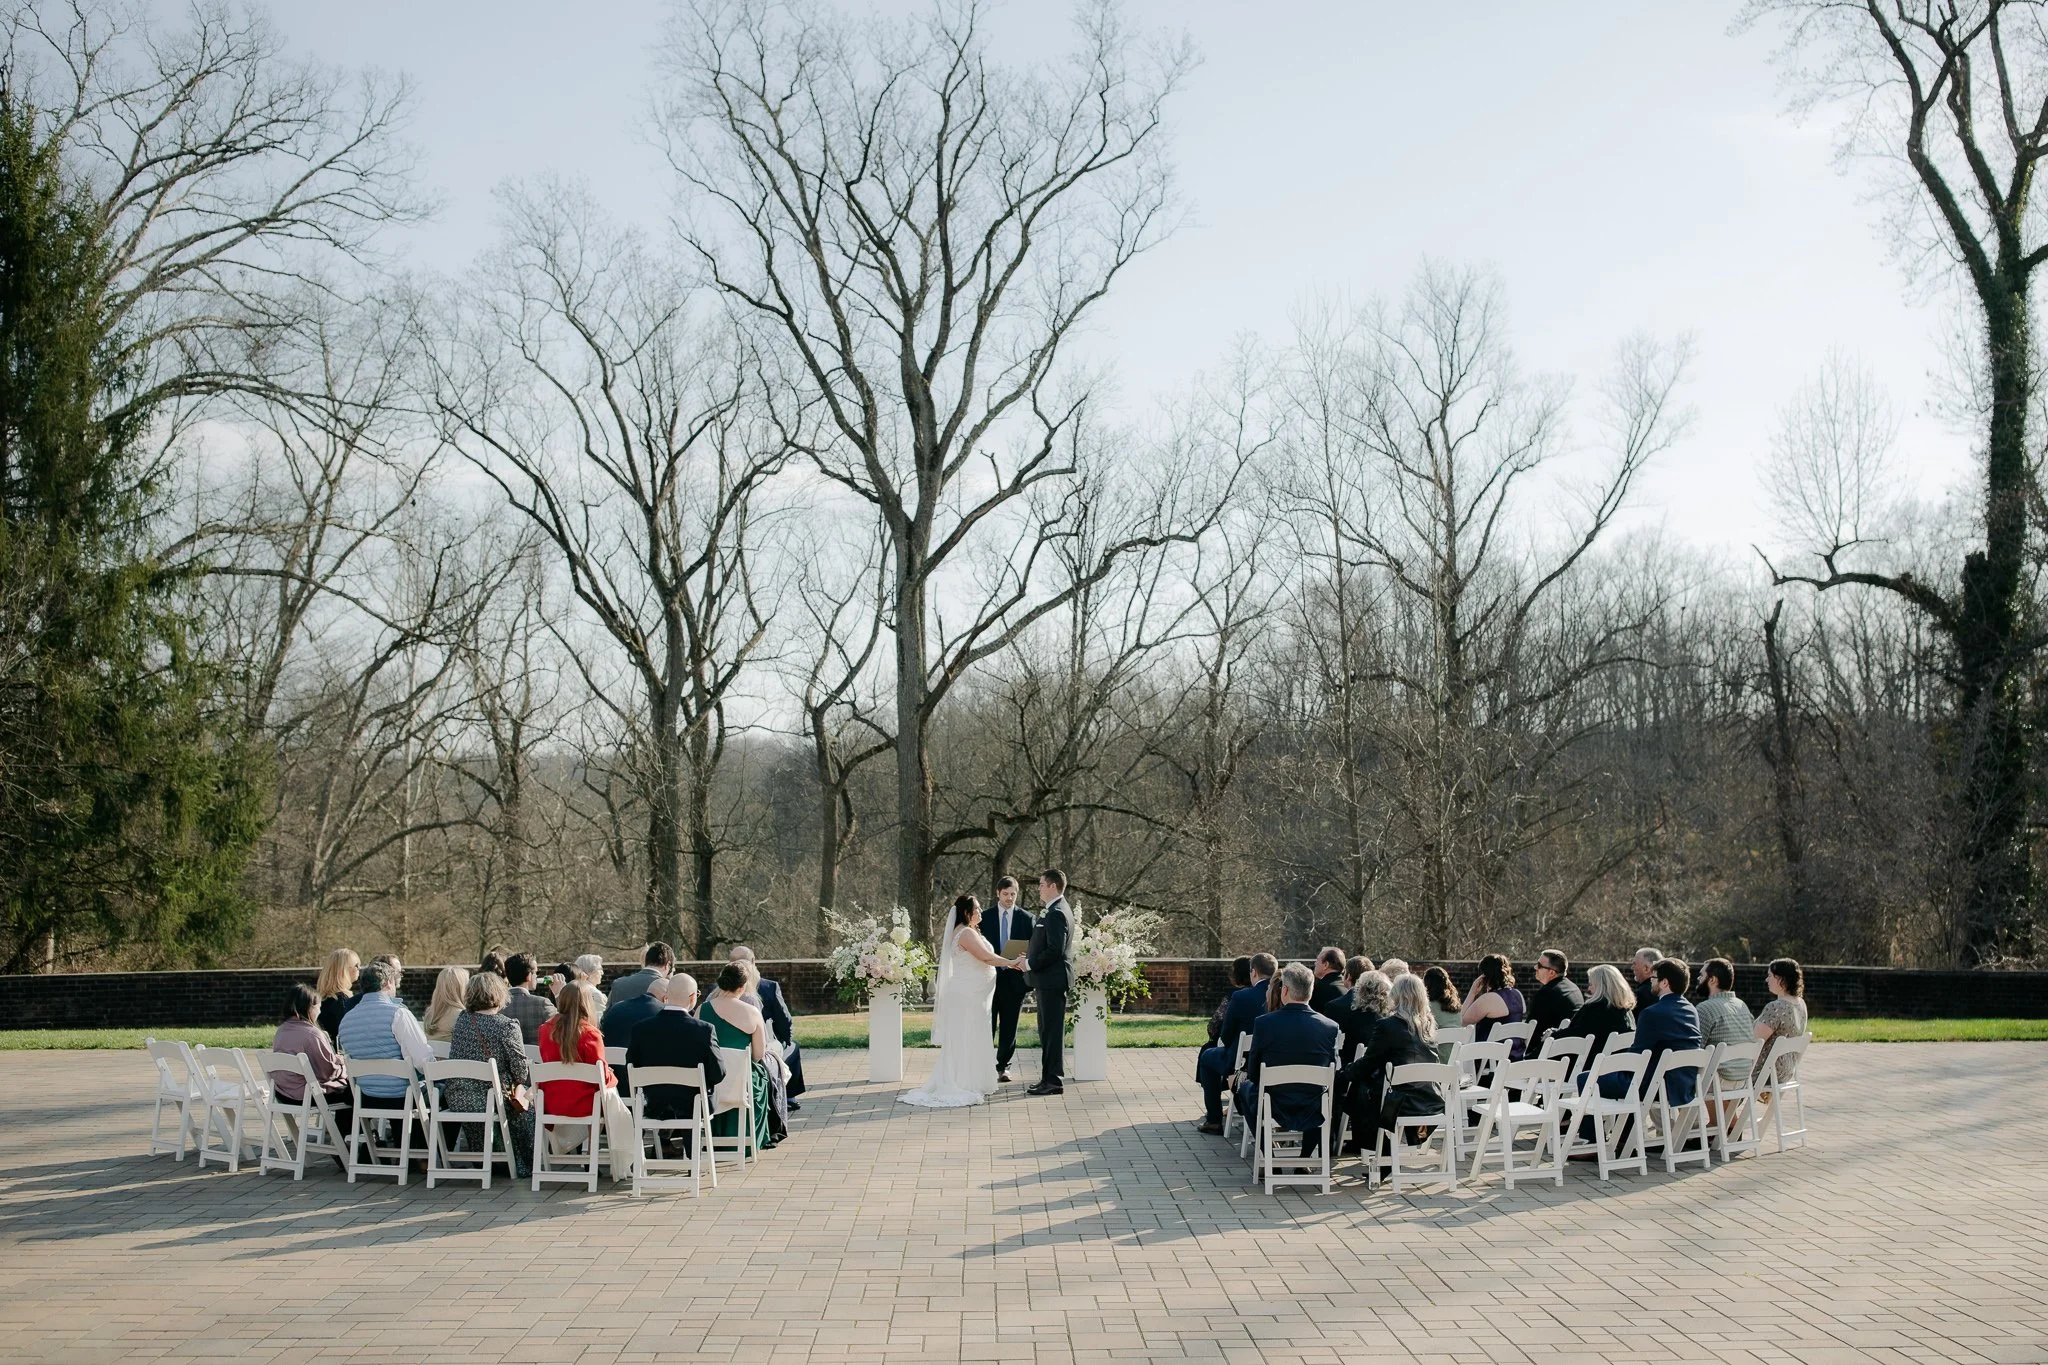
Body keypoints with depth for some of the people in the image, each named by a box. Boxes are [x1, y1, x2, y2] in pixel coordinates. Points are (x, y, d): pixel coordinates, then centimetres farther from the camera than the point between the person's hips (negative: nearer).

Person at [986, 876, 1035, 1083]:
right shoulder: (985, 917, 4)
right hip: (990, 977, -1)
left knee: (1009, 1027, 7)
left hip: (1015, 978, 1)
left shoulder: (1027, 918, 4)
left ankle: (1003, 1067, 16)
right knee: (987, 1025, 0)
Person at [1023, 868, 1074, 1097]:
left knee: (1052, 1030, -6)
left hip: (1052, 979, -11)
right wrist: (1031, 957, 10)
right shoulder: (1053, 911, 16)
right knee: (1047, 1030, 15)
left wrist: (1030, 963, -14)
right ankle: (1050, 1078, 20)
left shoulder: (1056, 913, -18)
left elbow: (1054, 950, -23)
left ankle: (1053, 1080, -3)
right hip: (1048, 979, 11)